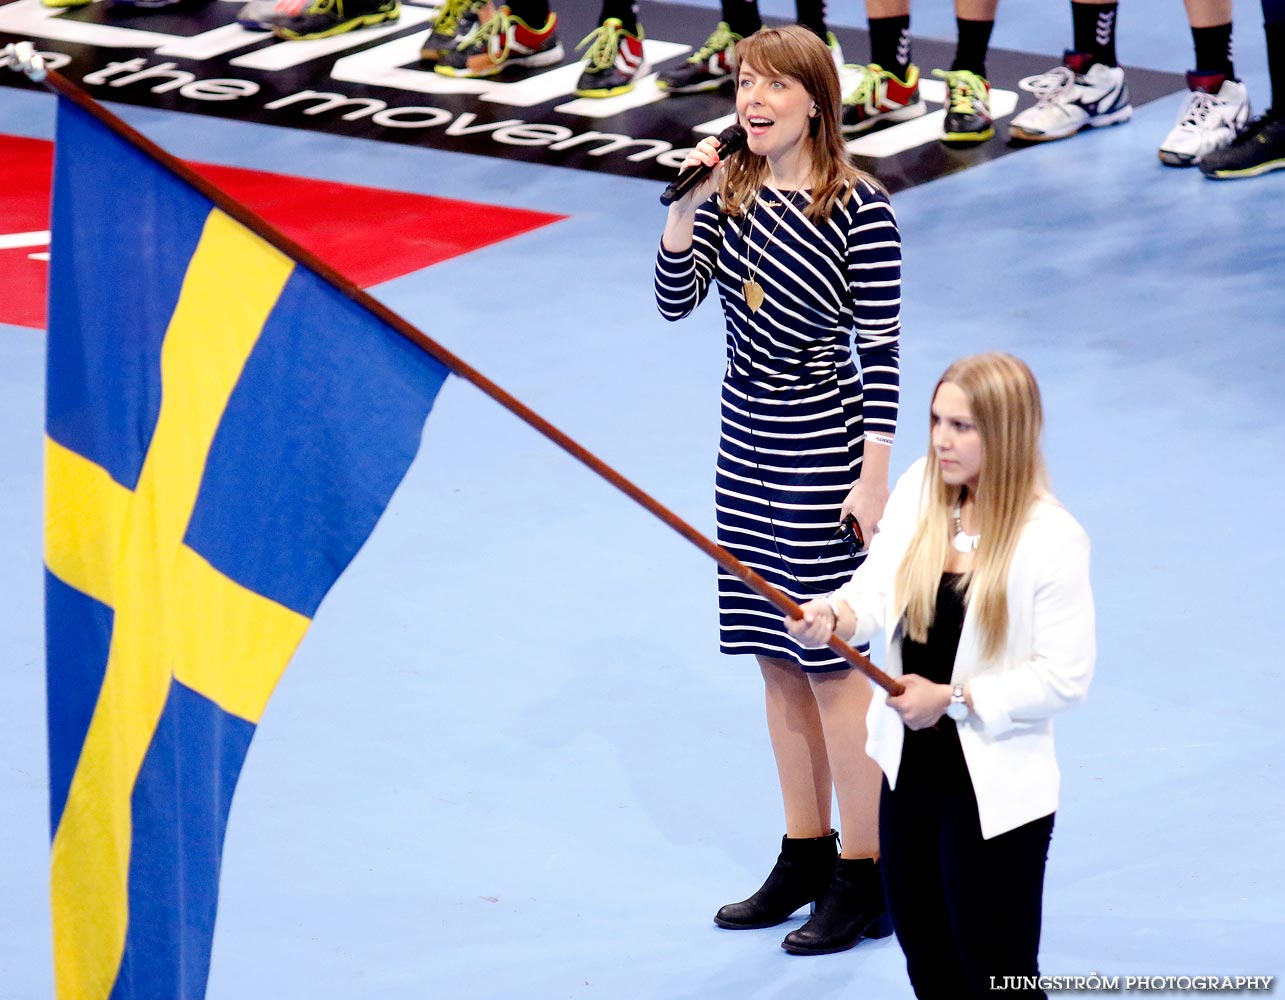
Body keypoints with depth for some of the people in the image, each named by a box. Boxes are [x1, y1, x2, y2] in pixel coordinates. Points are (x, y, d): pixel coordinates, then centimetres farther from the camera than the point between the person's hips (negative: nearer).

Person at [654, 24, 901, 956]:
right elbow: (675, 300, 0)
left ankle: (864, 880, 7)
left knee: (835, 663, -2)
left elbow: (881, 351, -12)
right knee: (778, 660, 13)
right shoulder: (731, 192, 4)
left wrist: (873, 476, -14)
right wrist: (686, 207, -14)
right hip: (748, 442, 7)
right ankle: (806, 858, 25)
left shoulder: (859, 209, -13)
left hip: (824, 447, -7)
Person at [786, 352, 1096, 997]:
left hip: (994, 791, -6)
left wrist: (954, 698, -20)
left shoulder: (1052, 539, -19)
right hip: (909, 769, 6)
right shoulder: (919, 491, -2)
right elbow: (878, 592, -5)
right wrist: (834, 615, -28)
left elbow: (1064, 677, -18)